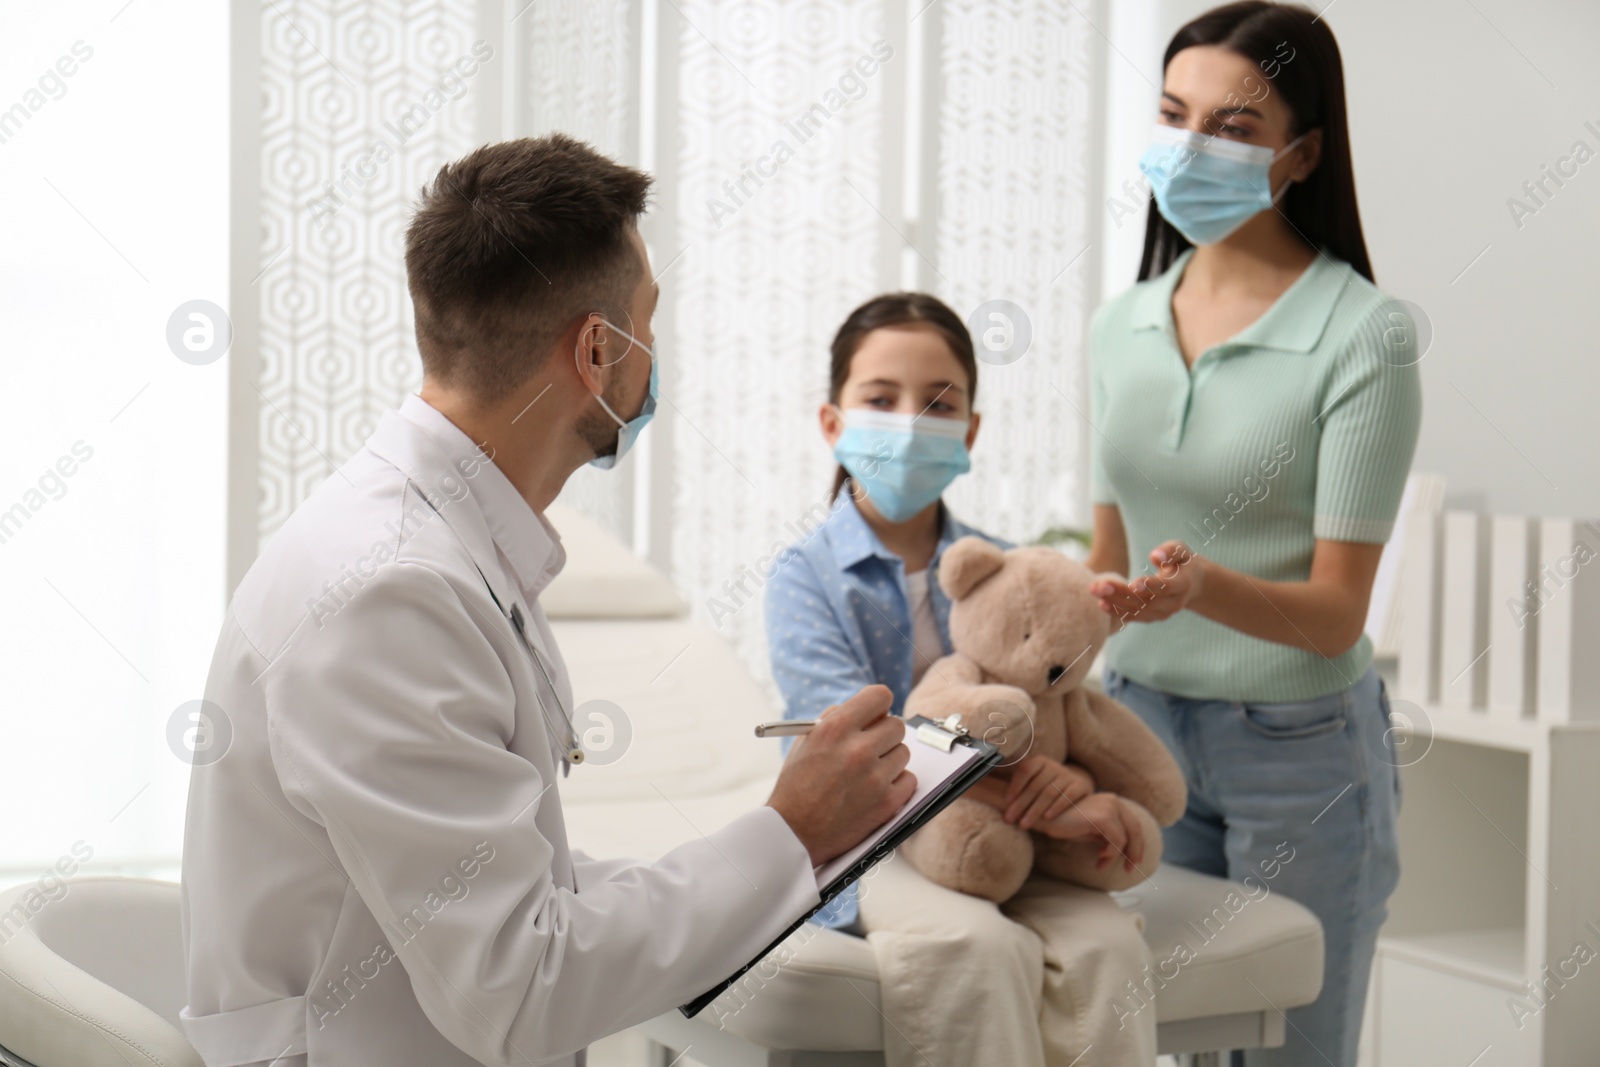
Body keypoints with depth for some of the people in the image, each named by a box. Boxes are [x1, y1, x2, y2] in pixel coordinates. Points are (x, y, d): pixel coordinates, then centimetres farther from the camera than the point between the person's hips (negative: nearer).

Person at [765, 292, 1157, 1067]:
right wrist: (1038, 806, -24)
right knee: (978, 947, -32)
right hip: (865, 849, -4)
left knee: (1107, 945, -25)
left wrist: (1075, 778, -20)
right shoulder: (805, 577, -2)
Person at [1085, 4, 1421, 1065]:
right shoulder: (1122, 326, 5)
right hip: (1140, 727, 5)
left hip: (1299, 748, -4)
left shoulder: (1365, 337, -12)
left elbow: (1335, 611, -15)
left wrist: (1200, 583, -31)